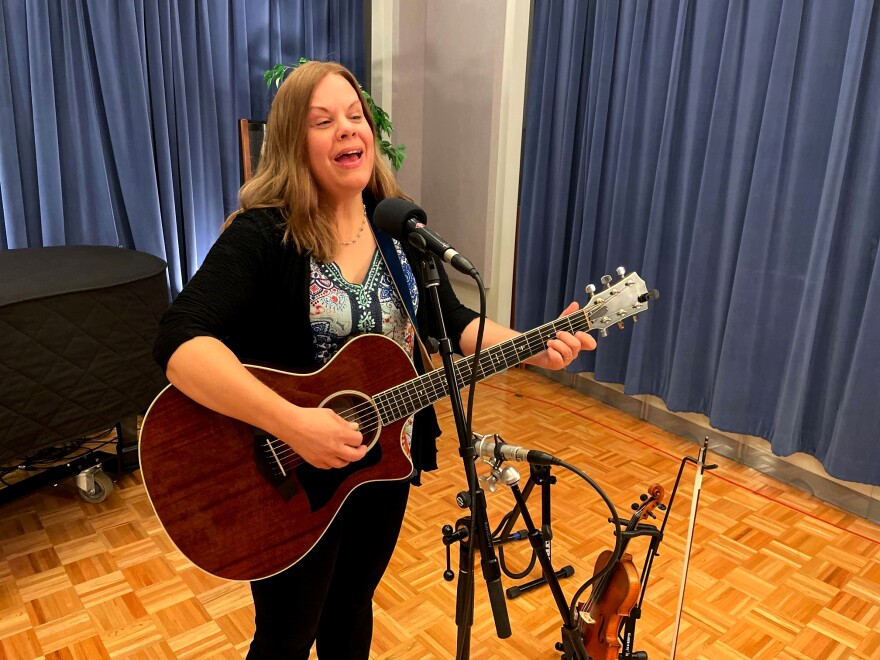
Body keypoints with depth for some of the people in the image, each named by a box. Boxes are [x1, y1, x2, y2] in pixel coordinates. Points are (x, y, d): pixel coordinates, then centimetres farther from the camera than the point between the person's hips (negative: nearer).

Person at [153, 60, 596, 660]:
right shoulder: (262, 235, -20)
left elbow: (453, 322, 1)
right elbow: (182, 345, -32)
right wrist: (292, 423, -40)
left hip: (386, 462, 5)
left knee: (353, 608, 27)